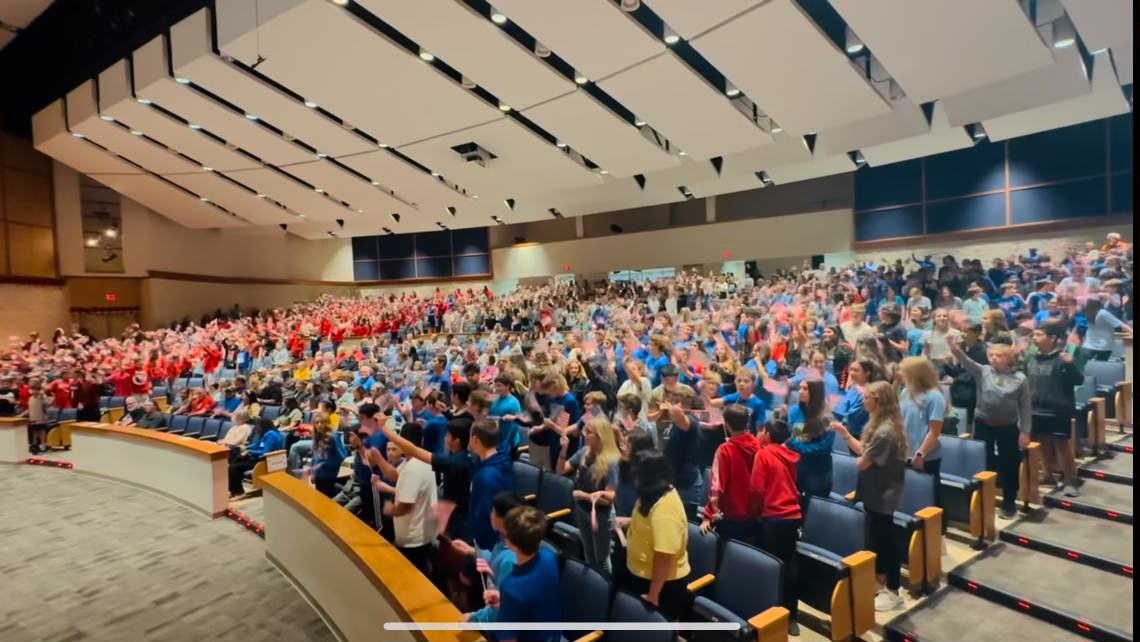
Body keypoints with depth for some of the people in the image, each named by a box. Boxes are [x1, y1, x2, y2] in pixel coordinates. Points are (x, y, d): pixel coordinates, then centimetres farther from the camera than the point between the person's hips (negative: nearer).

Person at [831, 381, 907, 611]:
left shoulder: (885, 431, -26)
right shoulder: (881, 424, 7)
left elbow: (863, 462, -21)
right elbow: (862, 449, 9)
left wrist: (861, 458, 0)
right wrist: (844, 433, 2)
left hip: (884, 493, -10)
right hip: (877, 491, 10)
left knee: (886, 540, 2)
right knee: (876, 538, 18)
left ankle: (893, 593, 16)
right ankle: (881, 583, 32)